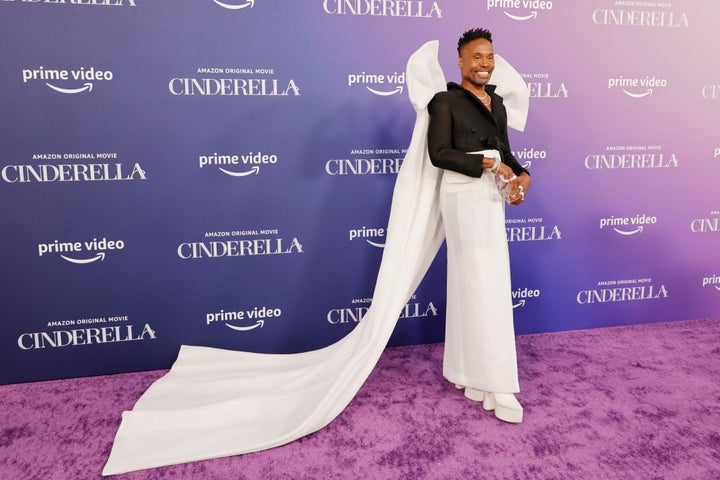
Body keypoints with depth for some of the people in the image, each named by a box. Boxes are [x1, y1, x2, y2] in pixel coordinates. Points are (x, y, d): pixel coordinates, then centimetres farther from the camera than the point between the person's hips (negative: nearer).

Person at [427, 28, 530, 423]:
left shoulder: (496, 102, 17)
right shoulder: (446, 101, -4)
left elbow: (503, 151, 17)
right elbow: (439, 153, -12)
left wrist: (522, 175, -2)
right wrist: (488, 163, -16)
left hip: (491, 197, 7)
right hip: (464, 195, -7)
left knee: (469, 284, 11)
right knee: (485, 287, -9)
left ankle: (467, 373, 22)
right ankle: (497, 387, -2)